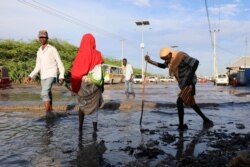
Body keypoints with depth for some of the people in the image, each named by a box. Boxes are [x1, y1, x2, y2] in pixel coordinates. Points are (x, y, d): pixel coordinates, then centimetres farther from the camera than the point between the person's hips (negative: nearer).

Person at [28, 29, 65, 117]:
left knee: (44, 93, -23)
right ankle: (50, 113, 19)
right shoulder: (39, 52, 16)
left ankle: (48, 113, -21)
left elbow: (60, 63, -5)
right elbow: (38, 67, 18)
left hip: (51, 75, -7)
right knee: (48, 95, 9)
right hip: (43, 77, 7)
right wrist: (31, 75, 4)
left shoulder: (52, 49, -3)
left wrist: (62, 76, -15)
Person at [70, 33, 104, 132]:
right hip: (93, 85, -2)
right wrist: (102, 85, 0)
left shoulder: (79, 55, -3)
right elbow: (99, 72, -10)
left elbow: (74, 72, -2)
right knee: (93, 106, 9)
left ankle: (80, 126, 19)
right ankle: (95, 128, 12)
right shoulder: (96, 55, -8)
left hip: (81, 85, 2)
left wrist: (75, 86, 6)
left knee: (82, 105, 19)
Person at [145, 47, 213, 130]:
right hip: (184, 84, 10)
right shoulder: (171, 59, 7)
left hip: (189, 83, -10)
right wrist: (150, 61, 9)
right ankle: (206, 120, 27)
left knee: (179, 102, -14)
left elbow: (196, 62, -24)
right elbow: (163, 65, 20)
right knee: (191, 103, 17)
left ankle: (181, 125, -5)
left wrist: (190, 76, -24)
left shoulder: (181, 57, -20)